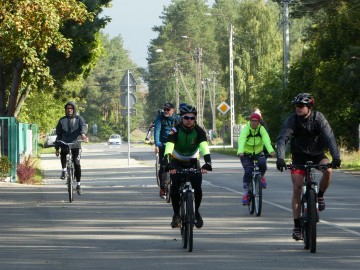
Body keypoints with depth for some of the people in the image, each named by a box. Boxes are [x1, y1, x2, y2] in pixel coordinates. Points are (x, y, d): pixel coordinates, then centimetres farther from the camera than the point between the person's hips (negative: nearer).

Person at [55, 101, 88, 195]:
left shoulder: (79, 119, 6)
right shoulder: (62, 120, 13)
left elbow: (84, 126, -15)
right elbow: (58, 134, 15)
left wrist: (83, 133, -39)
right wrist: (57, 147, 9)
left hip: (76, 145, -1)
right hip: (65, 144, 1)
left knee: (77, 164, -10)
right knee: (63, 153, -32)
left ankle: (78, 185, 1)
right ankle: (64, 170, -7)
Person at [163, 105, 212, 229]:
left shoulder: (199, 131, -19)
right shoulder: (175, 130, -22)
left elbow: (204, 148, -32)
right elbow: (169, 148, -35)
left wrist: (207, 163, -50)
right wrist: (168, 164, -51)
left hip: (193, 162, 1)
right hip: (177, 162, -1)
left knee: (197, 186, -17)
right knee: (175, 186, -22)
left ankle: (196, 212, 7)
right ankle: (176, 214, -6)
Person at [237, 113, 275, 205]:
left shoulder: (261, 129, -12)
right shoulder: (246, 129, -18)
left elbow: (266, 140, -28)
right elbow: (241, 140, -34)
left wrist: (271, 151, -47)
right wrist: (240, 152, -53)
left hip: (258, 153, 1)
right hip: (246, 154, -1)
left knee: (262, 163, -29)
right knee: (248, 172, -18)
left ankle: (261, 177, 4)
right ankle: (246, 193, -6)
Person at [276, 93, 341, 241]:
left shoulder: (318, 118, -18)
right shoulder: (293, 119, -17)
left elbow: (329, 137, -26)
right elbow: (282, 139, -26)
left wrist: (336, 156, -41)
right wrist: (280, 158, -43)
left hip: (317, 154, 0)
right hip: (299, 156, 0)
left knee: (328, 170, -31)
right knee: (297, 189, -10)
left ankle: (320, 195, -1)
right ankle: (297, 226, -3)